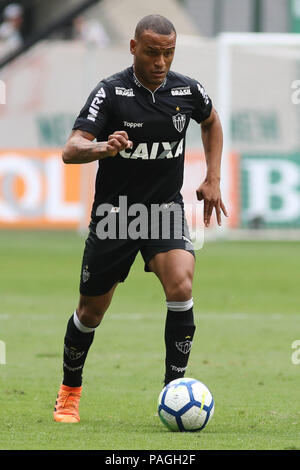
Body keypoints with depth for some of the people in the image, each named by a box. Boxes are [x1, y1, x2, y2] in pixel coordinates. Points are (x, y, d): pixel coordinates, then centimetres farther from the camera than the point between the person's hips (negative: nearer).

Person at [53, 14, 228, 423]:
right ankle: (69, 390, 33)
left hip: (166, 209, 2)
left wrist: (213, 178, 12)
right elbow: (71, 150, -24)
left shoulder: (187, 91, -4)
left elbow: (211, 122, 20)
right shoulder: (111, 92, -15)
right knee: (91, 312, 8)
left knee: (181, 286, -24)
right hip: (114, 212, -2)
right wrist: (102, 147, -46)